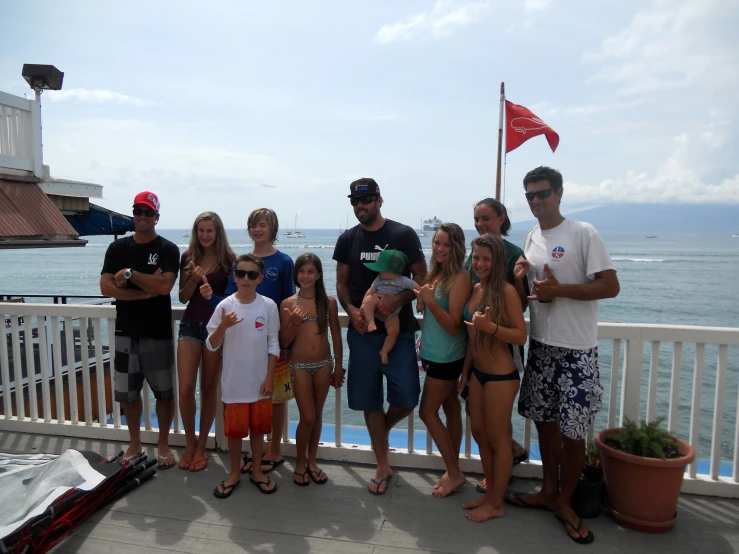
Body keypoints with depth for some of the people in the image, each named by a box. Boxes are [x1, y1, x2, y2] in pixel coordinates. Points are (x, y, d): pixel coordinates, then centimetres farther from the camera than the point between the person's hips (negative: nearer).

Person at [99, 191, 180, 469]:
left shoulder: (168, 249, -3)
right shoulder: (118, 248, 7)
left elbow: (164, 285, -19)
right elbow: (106, 287, -5)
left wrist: (130, 274, -13)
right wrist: (145, 292, -14)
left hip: (158, 334, -3)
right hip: (125, 332, 4)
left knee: (164, 392, 5)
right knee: (127, 392, 13)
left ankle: (163, 444, 22)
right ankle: (135, 443, 31)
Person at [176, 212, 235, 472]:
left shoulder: (229, 260, -2)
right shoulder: (188, 257, 4)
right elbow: (183, 297, 5)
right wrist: (194, 278, -11)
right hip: (190, 326, 2)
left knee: (209, 387, 8)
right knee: (185, 388, -3)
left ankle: (201, 446, 23)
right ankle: (189, 443, 20)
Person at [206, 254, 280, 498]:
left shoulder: (268, 306, -6)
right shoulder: (225, 306, -8)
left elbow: (273, 345, -1)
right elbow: (211, 345, -5)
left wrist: (270, 377, -3)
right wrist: (223, 326, -24)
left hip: (260, 380, 1)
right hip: (234, 382, -1)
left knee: (258, 427, 14)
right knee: (234, 429, 11)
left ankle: (257, 471, 33)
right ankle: (235, 473, 31)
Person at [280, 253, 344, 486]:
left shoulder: (329, 301, -2)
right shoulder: (288, 303, -6)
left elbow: (336, 336, 3)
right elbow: (284, 341, -3)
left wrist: (339, 366, 4)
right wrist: (294, 323, -21)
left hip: (324, 364, 2)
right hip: (300, 366, -2)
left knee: (317, 414, 13)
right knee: (307, 417, 1)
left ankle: (312, 461, 30)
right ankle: (300, 463, 24)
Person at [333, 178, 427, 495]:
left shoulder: (403, 235, -3)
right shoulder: (347, 240, 7)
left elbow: (421, 278, -3)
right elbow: (341, 284, 10)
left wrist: (397, 300, -21)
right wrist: (351, 310, -10)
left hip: (399, 330, -2)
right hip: (362, 331, 3)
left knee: (406, 400, -5)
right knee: (369, 402, 7)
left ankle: (382, 428, 31)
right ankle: (382, 467, 25)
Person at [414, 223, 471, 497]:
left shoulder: (460, 278, -18)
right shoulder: (436, 274, 6)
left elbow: (454, 325, -21)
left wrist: (430, 301, -29)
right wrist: (424, 346, 14)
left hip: (447, 356, -8)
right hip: (437, 354, 8)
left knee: (428, 412, 0)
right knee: (451, 409, 15)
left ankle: (454, 473, 14)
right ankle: (453, 471, 27)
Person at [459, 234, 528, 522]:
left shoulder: (506, 291, -16)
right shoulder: (474, 289, 5)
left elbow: (521, 336, -17)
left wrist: (491, 327, -32)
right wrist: (465, 372, 15)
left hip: (501, 376, -7)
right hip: (478, 373, 8)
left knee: (498, 439, 7)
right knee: (480, 433, 17)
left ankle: (496, 504, 23)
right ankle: (490, 492, 36)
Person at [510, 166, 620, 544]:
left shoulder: (583, 233, -11)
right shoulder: (530, 238, 9)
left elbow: (610, 286, -14)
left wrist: (558, 290, -21)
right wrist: (521, 276, -3)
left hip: (576, 350, -6)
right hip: (540, 345, 6)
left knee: (573, 432, 1)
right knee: (545, 420, 15)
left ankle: (564, 502, 21)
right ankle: (549, 490, 32)